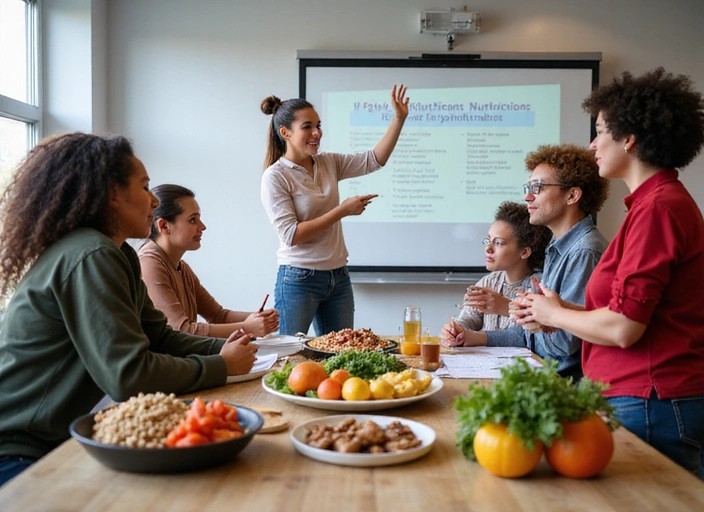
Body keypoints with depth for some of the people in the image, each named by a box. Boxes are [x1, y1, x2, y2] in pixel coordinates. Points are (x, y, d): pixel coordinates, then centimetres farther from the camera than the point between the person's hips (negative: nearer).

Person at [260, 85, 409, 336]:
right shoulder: (275, 176, -11)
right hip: (299, 280, -6)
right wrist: (342, 210, -18)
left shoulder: (328, 163, 6)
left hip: (338, 278, 6)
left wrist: (399, 119, -5)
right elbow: (291, 235, -17)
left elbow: (374, 160, 6)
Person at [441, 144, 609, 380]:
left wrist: (506, 306, -5)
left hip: (569, 380, -8)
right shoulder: (558, 249, 16)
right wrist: (477, 338, 6)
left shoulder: (585, 252, -16)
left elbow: (565, 341, -21)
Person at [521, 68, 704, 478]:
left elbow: (622, 329, -21)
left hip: (652, 406, -9)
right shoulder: (664, 200, 14)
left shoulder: (658, 206, -17)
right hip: (642, 395, 9)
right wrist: (562, 309, 9)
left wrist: (556, 314, -3)